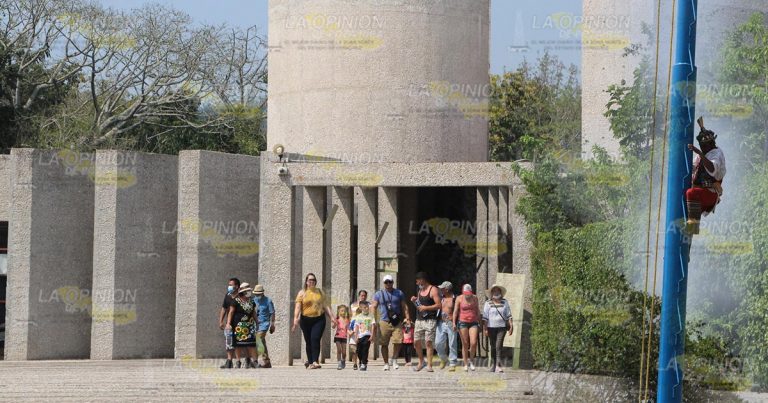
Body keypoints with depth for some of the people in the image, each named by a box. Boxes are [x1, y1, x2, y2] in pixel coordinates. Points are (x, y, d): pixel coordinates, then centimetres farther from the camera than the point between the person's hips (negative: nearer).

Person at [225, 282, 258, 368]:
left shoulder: (251, 301, 14)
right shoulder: (236, 301, -5)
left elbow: (253, 313, 22)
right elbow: (231, 312, -7)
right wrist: (228, 323, -15)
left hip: (249, 325, 5)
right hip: (239, 325, -5)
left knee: (251, 343, -3)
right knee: (238, 343, -3)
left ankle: (253, 360, -2)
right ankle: (238, 361, 2)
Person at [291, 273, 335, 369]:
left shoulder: (320, 292, 12)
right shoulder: (302, 293, 5)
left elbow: (326, 306, 16)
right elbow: (297, 307, -2)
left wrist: (332, 317, 8)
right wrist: (295, 320, -14)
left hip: (319, 319, 0)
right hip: (306, 320, 0)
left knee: (315, 339, -16)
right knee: (308, 342, 4)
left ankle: (315, 361, -21)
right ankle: (310, 362, 17)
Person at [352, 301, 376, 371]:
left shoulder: (371, 316, 3)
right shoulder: (358, 317, 7)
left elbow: (373, 326, 0)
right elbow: (357, 327, 6)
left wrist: (372, 335, -9)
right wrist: (356, 337, 1)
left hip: (367, 335, -3)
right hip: (360, 336, 3)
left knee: (365, 350, -11)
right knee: (359, 351, 9)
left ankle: (364, 364, -9)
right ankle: (361, 362, 32)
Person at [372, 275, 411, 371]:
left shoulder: (399, 293, 13)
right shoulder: (379, 294, 10)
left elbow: (404, 306, 13)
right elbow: (374, 307, 6)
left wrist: (407, 317, 0)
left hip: (397, 322, 0)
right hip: (384, 322, 0)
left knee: (398, 341, -12)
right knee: (384, 344, 1)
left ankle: (394, 360, 8)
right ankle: (386, 363, 10)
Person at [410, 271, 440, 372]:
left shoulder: (433, 290, -6)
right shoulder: (420, 291, 18)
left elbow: (438, 305, -13)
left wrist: (426, 308, -18)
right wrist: (414, 301, 7)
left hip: (430, 320, -7)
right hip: (419, 320, 7)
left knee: (429, 342, -9)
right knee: (416, 342, 4)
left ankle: (429, 365, -8)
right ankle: (421, 362, 20)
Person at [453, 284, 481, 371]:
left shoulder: (474, 298, 6)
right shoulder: (459, 298, 0)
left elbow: (478, 311, 13)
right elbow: (455, 311, 0)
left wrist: (479, 323, 13)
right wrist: (454, 323, -9)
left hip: (473, 322, 1)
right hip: (462, 322, -1)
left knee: (473, 343, -11)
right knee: (465, 344, 0)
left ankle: (471, 359, 13)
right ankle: (466, 364, 8)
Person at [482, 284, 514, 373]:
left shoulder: (504, 302, 8)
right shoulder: (488, 303, 5)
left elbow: (509, 316, 9)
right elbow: (485, 317, 3)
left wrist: (510, 327, 2)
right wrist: (484, 329, -2)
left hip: (501, 327, -1)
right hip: (491, 327, 1)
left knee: (499, 346, -13)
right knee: (493, 346, 6)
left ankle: (498, 365, -18)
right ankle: (493, 365, 14)